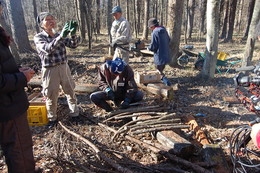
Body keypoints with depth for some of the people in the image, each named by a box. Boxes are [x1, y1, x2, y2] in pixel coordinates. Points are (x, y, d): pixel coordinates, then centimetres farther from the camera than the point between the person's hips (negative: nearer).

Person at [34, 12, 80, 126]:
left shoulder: (60, 35, 6)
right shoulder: (38, 37, -6)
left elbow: (73, 45, -5)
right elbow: (47, 49, -25)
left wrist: (73, 34, -25)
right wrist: (61, 36, -35)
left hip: (64, 67, 4)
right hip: (50, 70, -4)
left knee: (70, 91, 12)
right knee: (51, 96, 8)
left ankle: (74, 113, 29)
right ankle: (52, 118, 28)